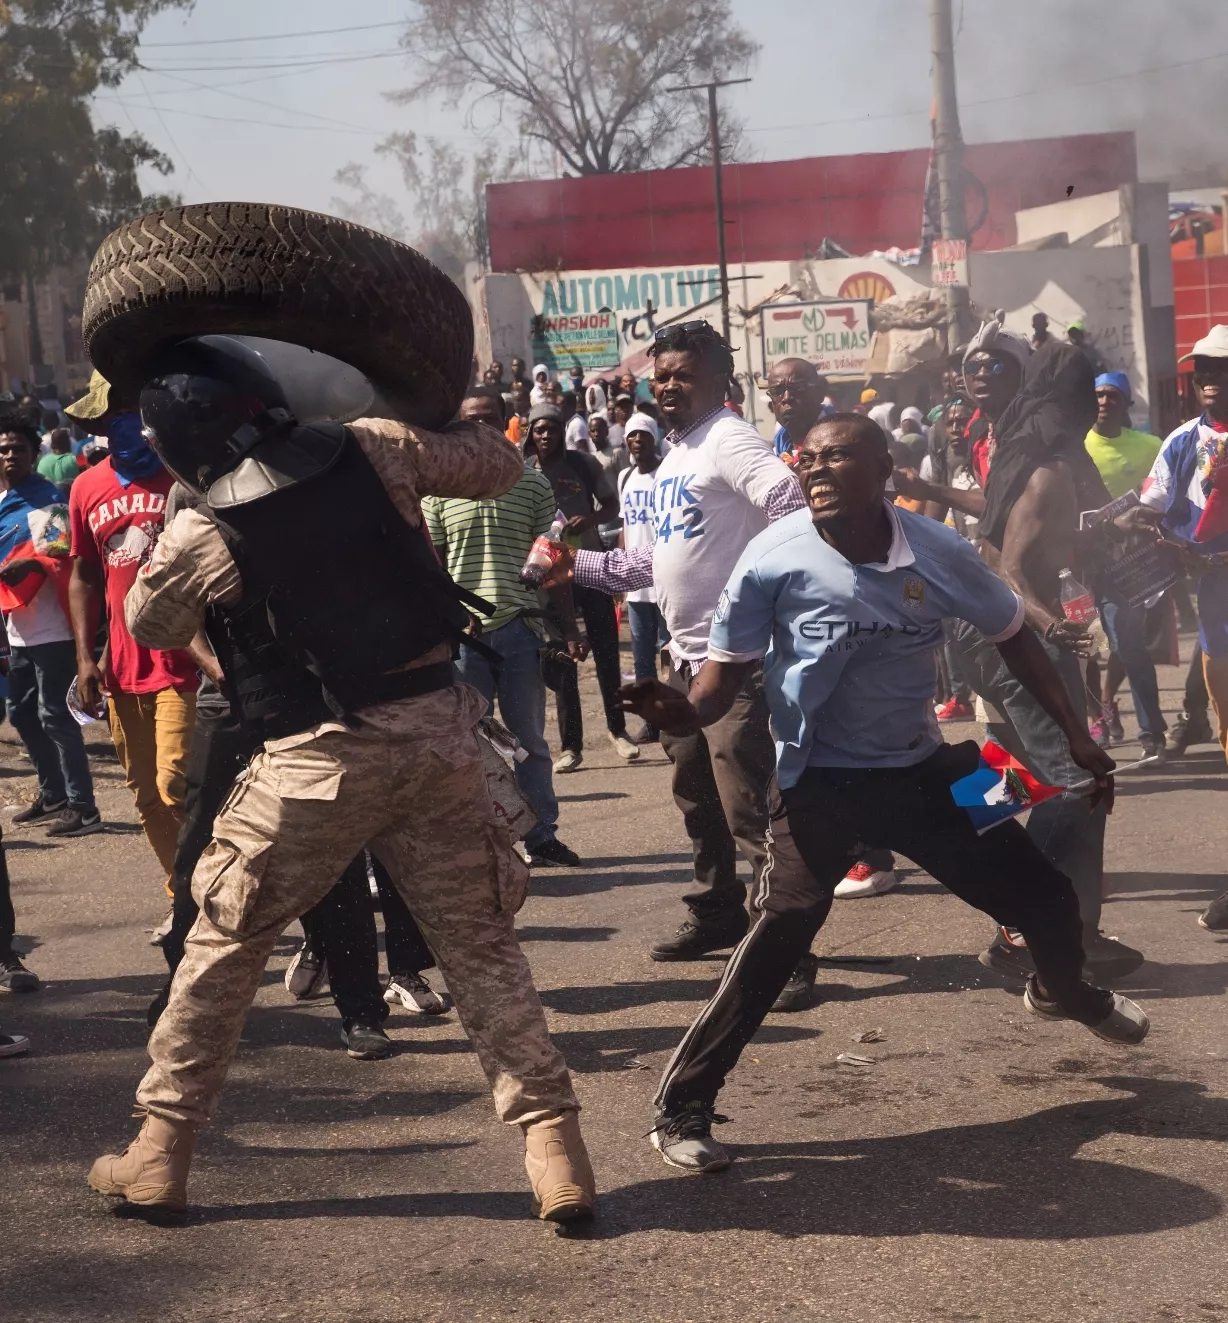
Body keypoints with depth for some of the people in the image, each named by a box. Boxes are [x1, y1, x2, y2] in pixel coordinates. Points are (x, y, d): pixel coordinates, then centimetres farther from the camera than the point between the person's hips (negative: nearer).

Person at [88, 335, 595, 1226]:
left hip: (319, 756, -2)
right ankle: (555, 1148, 4)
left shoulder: (201, 537, -7)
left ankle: (160, 1155, 19)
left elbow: (146, 628, 13)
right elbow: (500, 466, 11)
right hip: (437, 728, 2)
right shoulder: (376, 452, -3)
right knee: (483, 946, 11)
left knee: (225, 947, 14)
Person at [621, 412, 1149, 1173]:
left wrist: (1077, 736, 6)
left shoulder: (937, 552, -10)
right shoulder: (775, 560, -18)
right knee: (780, 934, -22)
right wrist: (686, 712, -34)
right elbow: (731, 668, -11)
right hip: (822, 782, -4)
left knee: (1045, 895, 10)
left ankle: (1064, 992, 47)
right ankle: (683, 1109, -13)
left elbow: (1013, 636, 5)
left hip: (923, 769, 4)